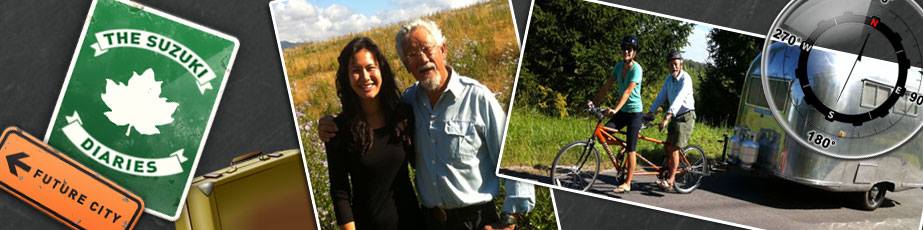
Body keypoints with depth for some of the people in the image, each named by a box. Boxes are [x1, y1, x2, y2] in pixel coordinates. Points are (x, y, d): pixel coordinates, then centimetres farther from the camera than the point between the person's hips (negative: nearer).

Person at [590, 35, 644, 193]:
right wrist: (594, 101, -3)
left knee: (631, 149, -4)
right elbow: (607, 86, 6)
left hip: (634, 112, -7)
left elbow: (627, 91, -27)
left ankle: (627, 183, 2)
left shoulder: (636, 69, -17)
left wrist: (615, 109, -37)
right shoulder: (619, 66, 4)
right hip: (622, 111, 7)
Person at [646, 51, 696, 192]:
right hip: (674, 117, 8)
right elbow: (661, 96, 7)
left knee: (674, 148, -13)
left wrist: (667, 116, -41)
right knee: (668, 147, 10)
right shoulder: (669, 79, 7)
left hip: (685, 116, -8)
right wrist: (650, 112, -5)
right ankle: (670, 175, 23)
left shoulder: (685, 79, -18)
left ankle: (669, 181, -13)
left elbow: (678, 99, -31)